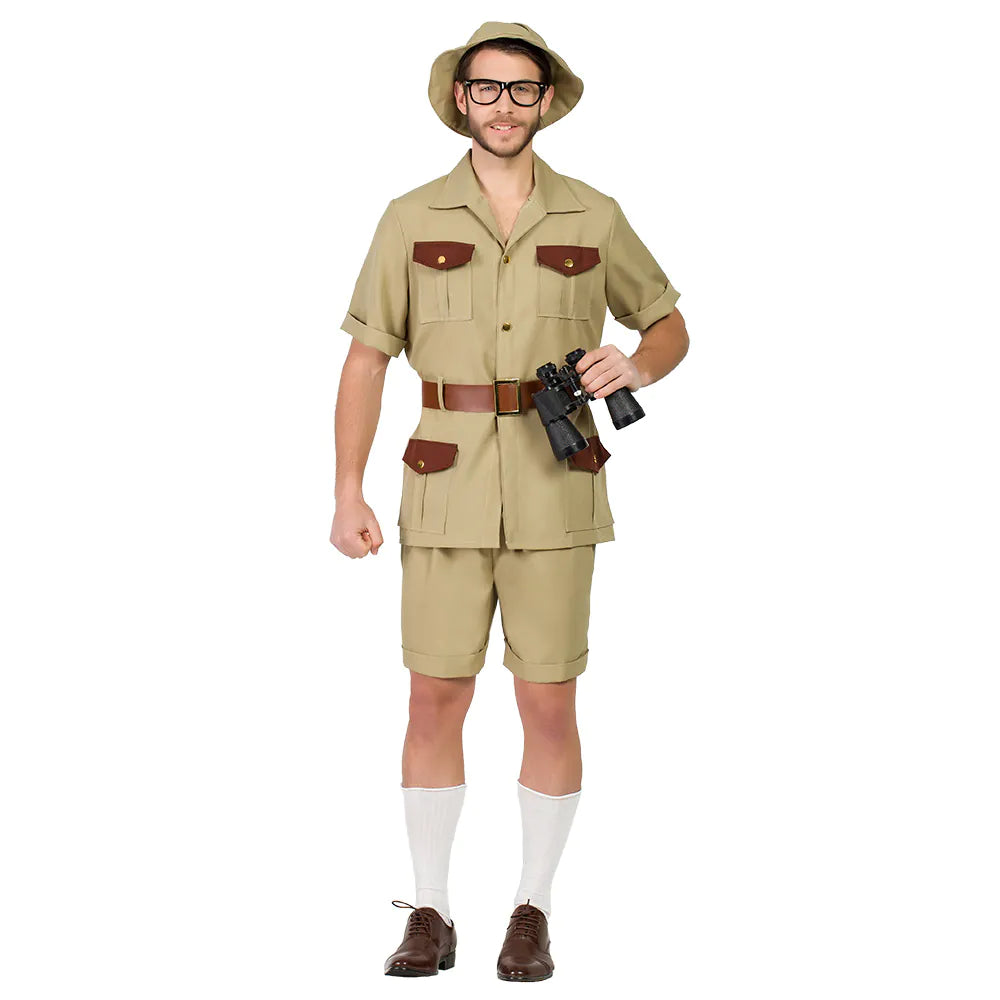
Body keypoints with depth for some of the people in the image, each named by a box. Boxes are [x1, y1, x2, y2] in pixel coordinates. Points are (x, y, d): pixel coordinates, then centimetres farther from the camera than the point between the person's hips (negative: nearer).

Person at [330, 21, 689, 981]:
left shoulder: (592, 216, 2)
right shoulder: (412, 218, 2)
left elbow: (670, 327, 12)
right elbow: (365, 360, 3)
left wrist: (634, 365, -14)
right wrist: (347, 495, -6)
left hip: (555, 487, 0)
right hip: (450, 488, 1)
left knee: (549, 707, 0)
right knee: (434, 701, 0)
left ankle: (532, 913, 15)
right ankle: (431, 918, 14)